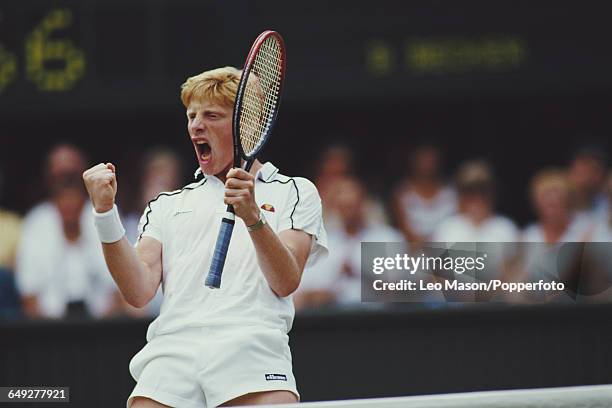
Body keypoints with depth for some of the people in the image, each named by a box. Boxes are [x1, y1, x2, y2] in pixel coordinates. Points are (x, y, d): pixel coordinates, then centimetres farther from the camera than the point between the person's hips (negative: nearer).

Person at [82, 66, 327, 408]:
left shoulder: (295, 192, 17)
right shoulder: (167, 206, 25)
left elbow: (286, 283, 1)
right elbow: (139, 292, 9)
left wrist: (253, 216, -14)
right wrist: (106, 211, 1)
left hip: (252, 345, -2)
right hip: (171, 349, 3)